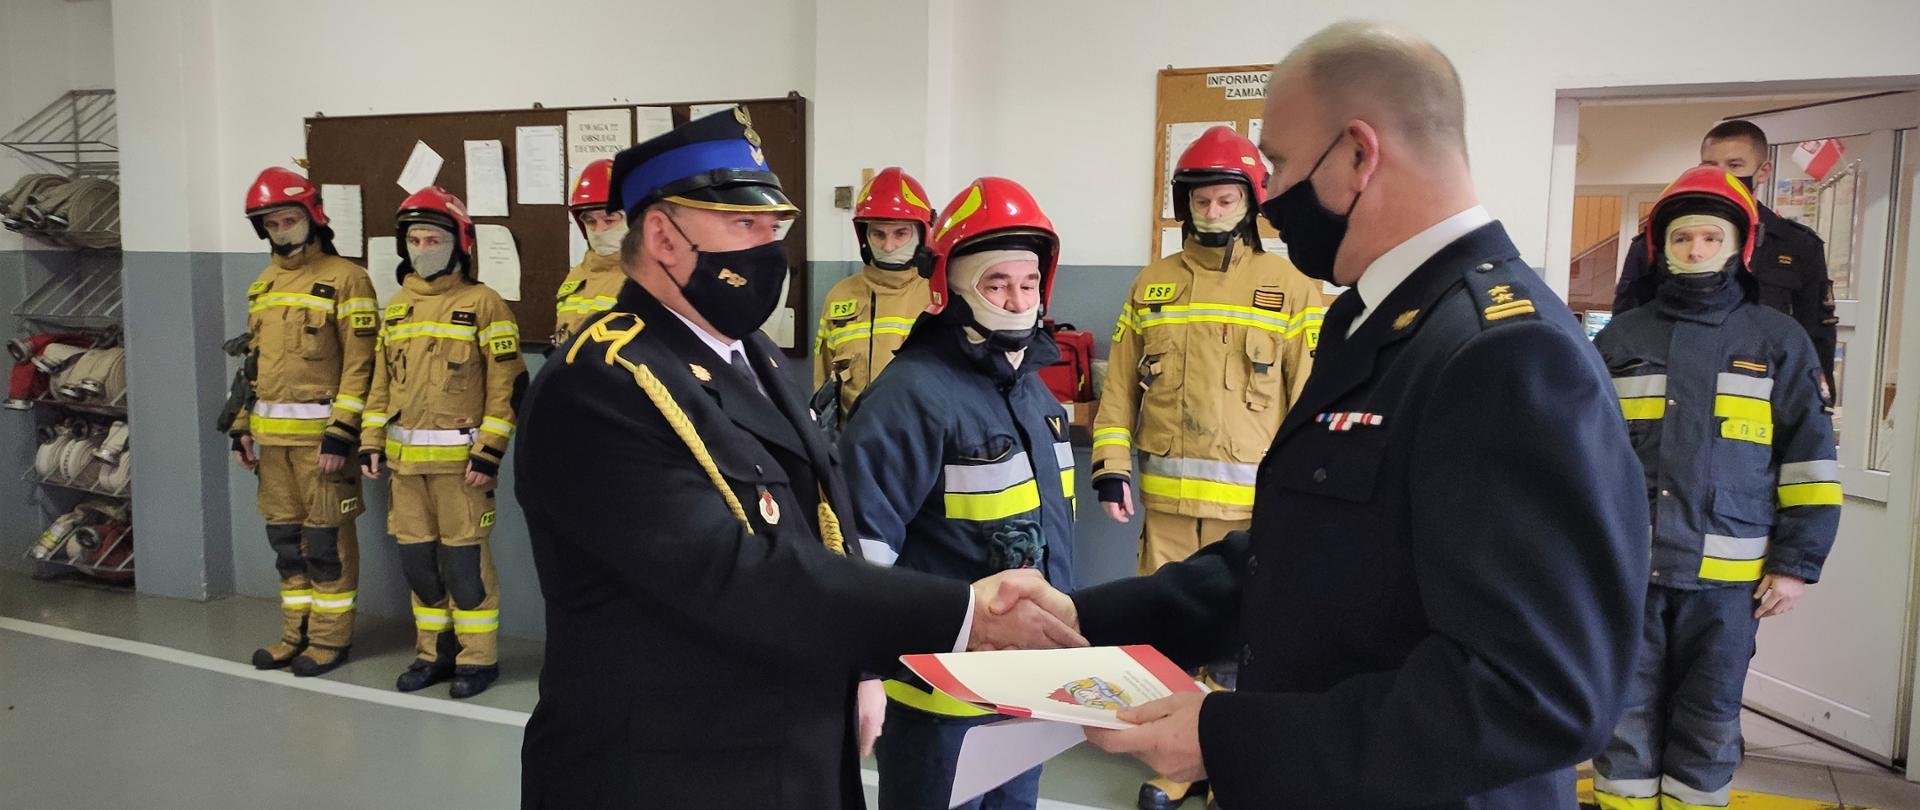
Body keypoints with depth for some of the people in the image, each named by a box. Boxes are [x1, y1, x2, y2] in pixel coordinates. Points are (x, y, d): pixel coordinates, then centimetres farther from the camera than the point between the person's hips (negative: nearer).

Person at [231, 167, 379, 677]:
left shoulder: (344, 279, -9)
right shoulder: (263, 286, 15)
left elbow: (359, 364, -14)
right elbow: (254, 362, 21)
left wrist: (340, 434, -18)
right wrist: (243, 426, 15)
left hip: (320, 431, -7)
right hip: (271, 433, 7)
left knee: (327, 538, 0)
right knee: (285, 536, 14)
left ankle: (331, 638, 11)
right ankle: (296, 633, 25)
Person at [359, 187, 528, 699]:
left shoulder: (482, 303, -5)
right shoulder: (396, 307, 14)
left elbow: (507, 384, -9)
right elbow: (381, 381, 19)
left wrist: (490, 450, -14)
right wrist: (371, 441, 11)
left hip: (460, 457, -6)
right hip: (405, 459, 6)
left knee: (464, 558, -2)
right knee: (416, 558, 11)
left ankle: (478, 657, 9)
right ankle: (435, 651, 24)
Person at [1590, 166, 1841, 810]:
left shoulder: (1780, 342, 6)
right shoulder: (1621, 339, 9)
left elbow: (1809, 460, 5)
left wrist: (1796, 564, -1)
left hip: (1726, 576, -1)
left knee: (1707, 731, 9)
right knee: (1625, 721, 7)